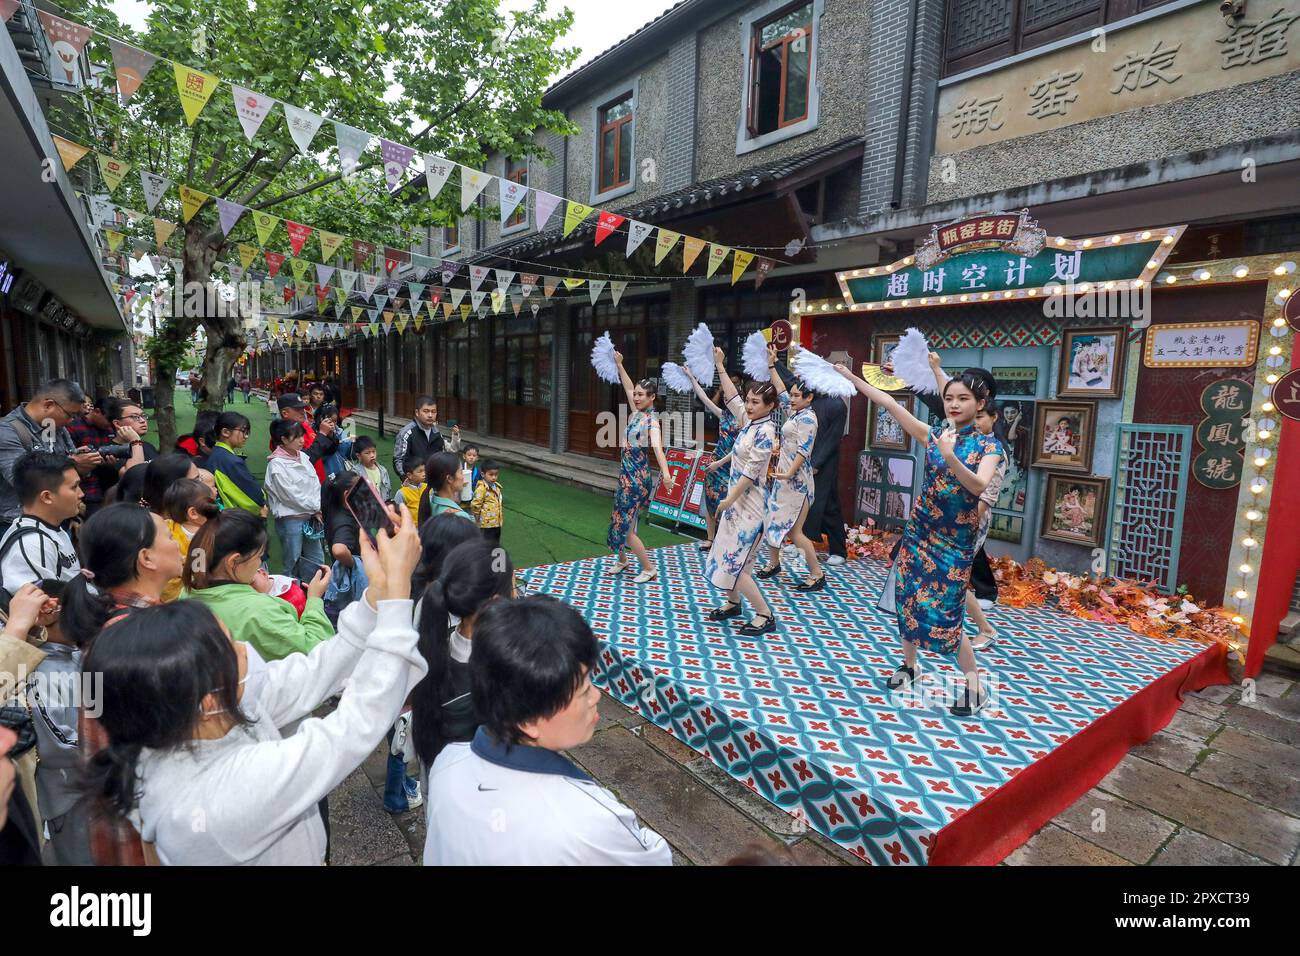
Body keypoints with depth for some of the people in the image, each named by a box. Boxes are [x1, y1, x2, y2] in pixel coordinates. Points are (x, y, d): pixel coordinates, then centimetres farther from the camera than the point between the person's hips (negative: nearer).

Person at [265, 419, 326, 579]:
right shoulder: (276, 464, -13)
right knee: (292, 565, 3)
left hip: (310, 517, 7)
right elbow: (290, 494, -15)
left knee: (318, 562, 13)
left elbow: (315, 484, 5)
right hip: (290, 519, -7)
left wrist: (317, 510, -6)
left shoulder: (303, 457, 6)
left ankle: (319, 591, 25)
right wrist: (315, 508, -8)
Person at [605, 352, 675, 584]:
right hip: (626, 474, 8)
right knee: (620, 520, 16)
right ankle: (621, 560, 35)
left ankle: (649, 569, 7)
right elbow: (628, 387, 21)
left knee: (625, 525, -4)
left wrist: (666, 473, -47)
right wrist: (619, 364, 21)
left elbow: (657, 447, -33)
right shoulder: (636, 413, 6)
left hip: (637, 476, -8)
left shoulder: (651, 420, -16)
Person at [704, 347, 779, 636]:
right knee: (724, 555, 16)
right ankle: (733, 603, 33)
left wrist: (729, 499, -15)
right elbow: (732, 397, 15)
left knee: (734, 562, -7)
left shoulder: (765, 431, -18)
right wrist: (719, 365, 16)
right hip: (737, 499, 9)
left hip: (750, 504, -9)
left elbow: (751, 471, -20)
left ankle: (765, 615, 3)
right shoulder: (748, 420, 5)